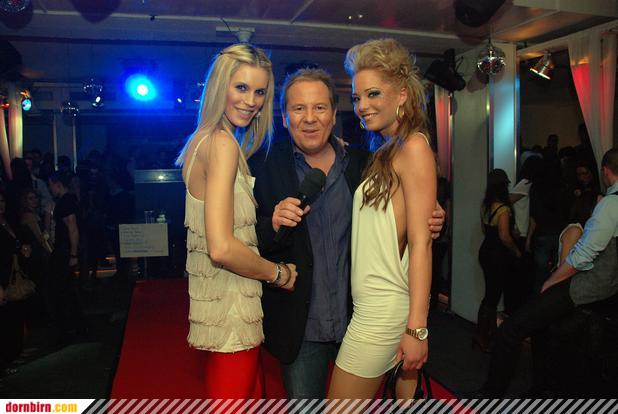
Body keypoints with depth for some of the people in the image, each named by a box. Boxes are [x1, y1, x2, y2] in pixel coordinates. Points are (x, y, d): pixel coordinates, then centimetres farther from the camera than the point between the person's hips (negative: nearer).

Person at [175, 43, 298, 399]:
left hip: (217, 297, 9)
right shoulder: (222, 143, -18)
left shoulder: (204, 139, 11)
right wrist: (278, 273, -11)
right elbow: (222, 248, -26)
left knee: (255, 396, 23)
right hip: (231, 307, -9)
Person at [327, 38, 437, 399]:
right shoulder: (384, 153, 15)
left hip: (384, 308, -8)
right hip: (373, 302, 8)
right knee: (407, 396, 16)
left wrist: (417, 328, -19)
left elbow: (421, 243, -17)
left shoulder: (414, 147, -12)